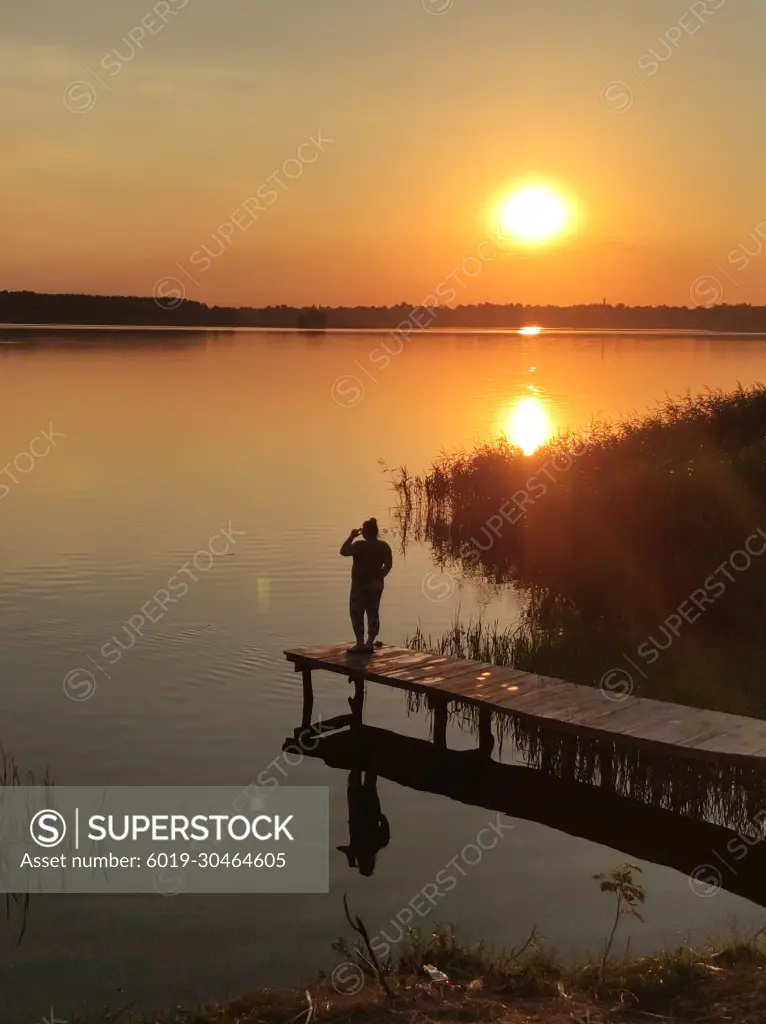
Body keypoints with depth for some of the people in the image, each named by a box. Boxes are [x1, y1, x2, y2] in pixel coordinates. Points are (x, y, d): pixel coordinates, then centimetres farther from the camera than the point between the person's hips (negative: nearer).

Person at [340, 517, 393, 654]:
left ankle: (360, 644, -2)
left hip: (360, 584, -7)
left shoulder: (360, 545, -17)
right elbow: (388, 565, 4)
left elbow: (343, 552, -11)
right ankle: (370, 644, 10)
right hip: (376, 585, 7)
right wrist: (379, 577, 15)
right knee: (373, 614, 9)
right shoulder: (384, 546, 3)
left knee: (357, 614, 1)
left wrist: (351, 537, -4)